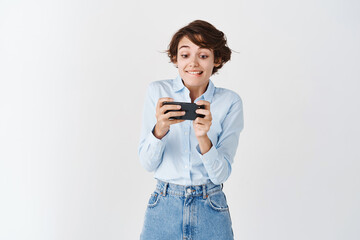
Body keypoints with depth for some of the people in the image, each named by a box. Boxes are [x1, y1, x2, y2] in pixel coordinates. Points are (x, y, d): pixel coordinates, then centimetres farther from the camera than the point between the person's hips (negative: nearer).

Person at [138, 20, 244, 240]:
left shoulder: (230, 102, -7)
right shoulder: (157, 91, -5)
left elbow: (221, 174, -10)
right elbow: (148, 163, -7)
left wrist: (203, 138, -27)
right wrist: (160, 128, -25)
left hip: (211, 212, 0)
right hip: (163, 209, 1)